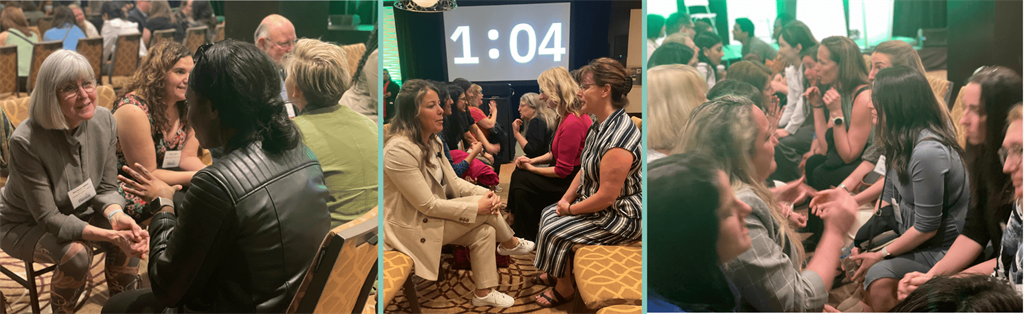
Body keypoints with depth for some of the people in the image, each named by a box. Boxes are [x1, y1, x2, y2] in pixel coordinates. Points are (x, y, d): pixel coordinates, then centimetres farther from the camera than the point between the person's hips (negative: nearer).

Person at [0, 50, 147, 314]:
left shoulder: (104, 121, -14)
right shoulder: (26, 141, -29)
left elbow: (106, 189, -6)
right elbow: (48, 218, -27)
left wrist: (117, 217, -30)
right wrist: (111, 235, -38)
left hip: (79, 214, 5)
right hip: (25, 226, -5)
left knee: (129, 235, -21)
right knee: (76, 253, -31)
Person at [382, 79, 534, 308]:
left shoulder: (431, 142, 4)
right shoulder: (399, 150, -27)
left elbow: (453, 181, 8)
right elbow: (427, 205, -24)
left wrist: (485, 194, -11)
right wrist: (477, 206, -19)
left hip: (432, 218, 9)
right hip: (412, 229, -9)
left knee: (485, 230, -8)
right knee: (484, 209, -13)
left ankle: (483, 293, 5)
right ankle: (510, 244, 17)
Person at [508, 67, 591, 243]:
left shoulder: (572, 123, -27)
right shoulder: (567, 117, 6)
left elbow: (562, 171, -23)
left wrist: (531, 168, -10)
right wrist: (533, 161, 1)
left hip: (571, 181, -10)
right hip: (568, 175, 10)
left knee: (520, 180, -9)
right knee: (518, 175, 4)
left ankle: (527, 239, 9)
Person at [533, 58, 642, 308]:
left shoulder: (618, 137, -32)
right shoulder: (600, 126, 2)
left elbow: (607, 196, -30)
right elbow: (585, 169, 12)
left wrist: (571, 209, -15)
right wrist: (566, 199, 1)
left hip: (621, 216, -10)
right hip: (598, 205, 10)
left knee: (554, 232, -11)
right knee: (549, 214, 14)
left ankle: (564, 289, 13)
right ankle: (556, 273, 31)